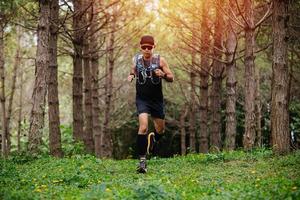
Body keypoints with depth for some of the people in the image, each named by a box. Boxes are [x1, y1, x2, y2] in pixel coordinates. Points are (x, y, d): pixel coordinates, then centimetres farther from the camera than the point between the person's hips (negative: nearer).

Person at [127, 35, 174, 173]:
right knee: (143, 127, -21)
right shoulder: (136, 59, -2)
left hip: (157, 100, 1)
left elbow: (171, 78, -2)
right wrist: (131, 76, -3)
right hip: (142, 99, -1)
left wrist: (163, 75, -23)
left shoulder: (160, 60, -6)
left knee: (160, 129, 14)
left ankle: (152, 139, 51)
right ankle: (142, 160, -15)